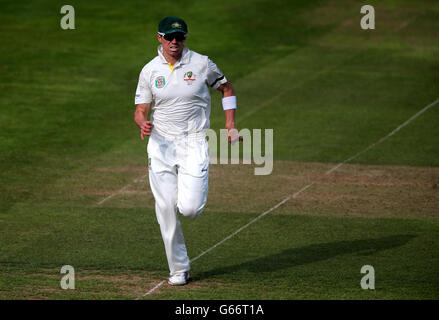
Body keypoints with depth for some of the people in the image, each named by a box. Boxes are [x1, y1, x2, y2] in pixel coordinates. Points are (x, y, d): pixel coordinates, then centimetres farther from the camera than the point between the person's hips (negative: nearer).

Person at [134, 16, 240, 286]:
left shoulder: (202, 64, -2)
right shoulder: (150, 71, 2)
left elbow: (227, 88, 13)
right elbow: (141, 110, 3)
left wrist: (231, 127, 5)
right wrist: (144, 124, -21)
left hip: (194, 144, -2)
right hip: (161, 143, 2)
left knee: (189, 208, -15)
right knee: (167, 211, -1)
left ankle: (193, 195, 23)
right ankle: (179, 270, 11)